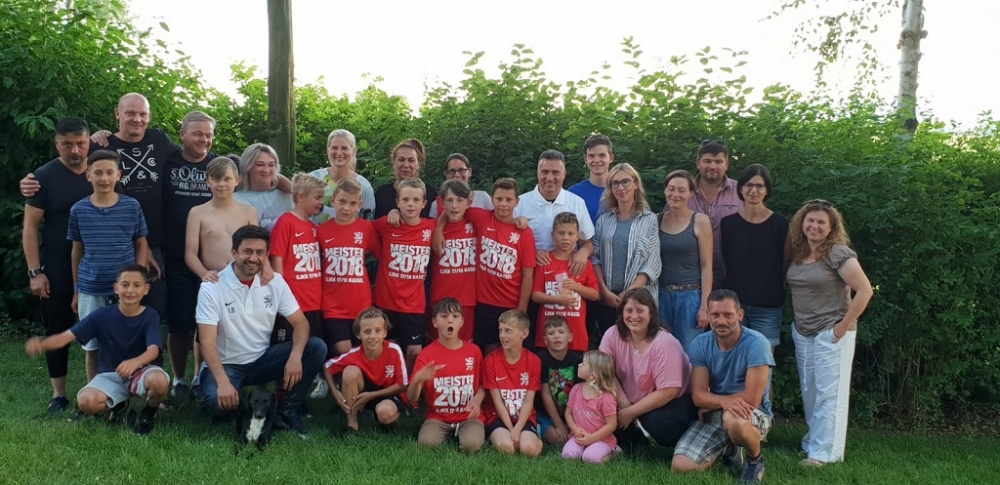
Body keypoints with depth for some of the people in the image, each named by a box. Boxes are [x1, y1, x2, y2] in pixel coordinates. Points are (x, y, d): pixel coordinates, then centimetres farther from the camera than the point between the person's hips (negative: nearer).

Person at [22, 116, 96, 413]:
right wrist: (35, 272, -11)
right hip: (57, 268, -1)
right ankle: (58, 394, 17)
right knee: (57, 329, 6)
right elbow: (30, 227, -4)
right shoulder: (44, 176, -4)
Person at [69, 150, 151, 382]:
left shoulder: (132, 206, -2)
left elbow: (142, 245, 5)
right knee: (92, 347, 10)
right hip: (90, 290, 1)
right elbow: (77, 251, 9)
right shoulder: (78, 210, 1)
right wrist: (76, 290, 10)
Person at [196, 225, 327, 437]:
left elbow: (300, 323, -3)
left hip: (262, 359, 4)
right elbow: (207, 342, -21)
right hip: (227, 364, -4)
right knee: (219, 401, -36)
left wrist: (295, 356, -25)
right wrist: (223, 382, -36)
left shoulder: (275, 282, -3)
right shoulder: (212, 288, -15)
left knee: (316, 348, -16)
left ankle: (287, 411, -6)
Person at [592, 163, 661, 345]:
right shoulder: (604, 220, 8)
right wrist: (605, 291, -7)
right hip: (606, 299, 2)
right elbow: (595, 258, 5)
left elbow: (652, 262, -5)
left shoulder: (649, 219, 1)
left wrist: (629, 293, -12)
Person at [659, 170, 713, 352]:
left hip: (690, 296, -3)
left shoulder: (700, 221, -3)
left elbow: (706, 265, -5)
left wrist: (705, 305, -9)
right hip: (661, 295, 3)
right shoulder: (657, 221, 6)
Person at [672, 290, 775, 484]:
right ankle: (729, 448, 18)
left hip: (754, 414, -4)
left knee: (733, 419, -41)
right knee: (681, 466, -13)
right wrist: (724, 402, -31)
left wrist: (712, 403, -9)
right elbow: (698, 396, -9)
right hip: (713, 416, 5)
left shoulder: (756, 343, -19)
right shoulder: (700, 344, -4)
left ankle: (755, 459, -5)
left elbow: (751, 399, -22)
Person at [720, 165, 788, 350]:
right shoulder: (728, 223, 3)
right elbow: (725, 262, 7)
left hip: (767, 308, -1)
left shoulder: (780, 224, -1)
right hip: (734, 303, 1)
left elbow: (784, 265, 4)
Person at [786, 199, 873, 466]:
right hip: (802, 333, 7)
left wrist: (843, 326, -14)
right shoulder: (797, 253, 7)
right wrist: (797, 320, 8)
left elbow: (865, 290, -16)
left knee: (828, 393, -5)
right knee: (809, 392, 12)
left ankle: (824, 452, -2)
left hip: (831, 333, -7)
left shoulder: (838, 253, -12)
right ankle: (814, 442, 23)